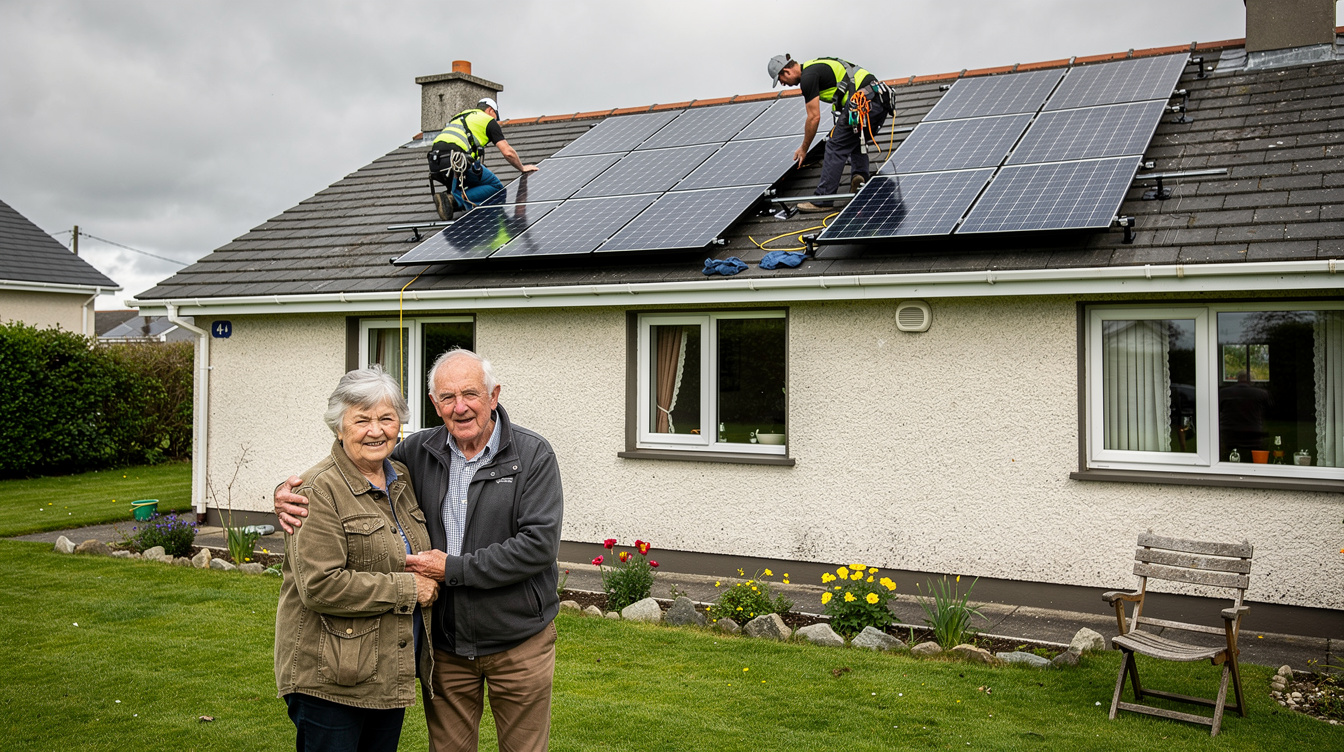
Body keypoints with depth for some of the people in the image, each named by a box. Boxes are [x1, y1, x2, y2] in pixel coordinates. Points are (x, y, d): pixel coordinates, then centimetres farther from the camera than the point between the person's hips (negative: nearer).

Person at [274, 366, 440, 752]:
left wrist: (432, 575, 2)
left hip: (394, 673, 7)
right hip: (330, 680, -7)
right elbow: (320, 586, -23)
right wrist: (407, 589, -17)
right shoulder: (320, 491, -14)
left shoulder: (402, 479, 10)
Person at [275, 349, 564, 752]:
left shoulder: (533, 456, -11)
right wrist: (288, 494, -9)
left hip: (519, 644, -3)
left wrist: (454, 568, -19)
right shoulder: (418, 453, -1)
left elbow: (539, 544, -19)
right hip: (445, 640, 3)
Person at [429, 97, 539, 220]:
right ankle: (455, 201, -19)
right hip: (456, 161, -7)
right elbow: (508, 152, 5)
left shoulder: (460, 117, 35)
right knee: (496, 188, 2)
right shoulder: (488, 120, 14)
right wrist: (522, 168, 24)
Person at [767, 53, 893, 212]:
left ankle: (822, 200, -1)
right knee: (856, 141, 27)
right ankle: (860, 175, 6)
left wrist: (804, 149, 6)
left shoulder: (808, 77, -4)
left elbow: (814, 117, -5)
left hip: (863, 102, -10)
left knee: (836, 147, -3)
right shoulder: (816, 67, 26)